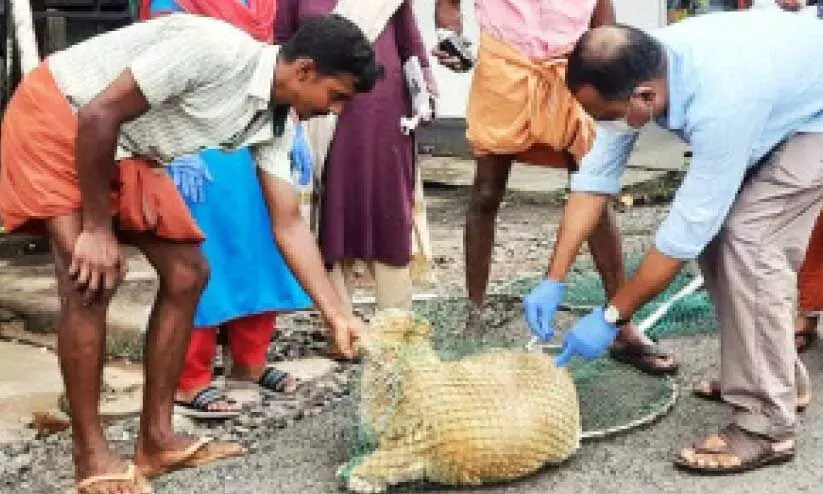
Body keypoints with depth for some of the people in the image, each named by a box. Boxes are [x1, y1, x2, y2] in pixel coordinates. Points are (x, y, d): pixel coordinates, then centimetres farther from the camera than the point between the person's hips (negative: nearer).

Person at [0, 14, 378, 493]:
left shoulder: (274, 122, -4)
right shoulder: (215, 50, -31)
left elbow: (289, 224, 0)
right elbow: (98, 115, -28)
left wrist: (337, 315, -4)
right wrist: (97, 228, -21)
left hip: (125, 148, 9)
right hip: (57, 114, -8)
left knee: (187, 272, 2)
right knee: (91, 283, -19)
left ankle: (156, 439, 9)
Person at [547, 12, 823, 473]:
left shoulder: (720, 103, -42)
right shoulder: (635, 72, -19)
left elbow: (686, 228, -34)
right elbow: (595, 176, -13)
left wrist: (610, 317, -25)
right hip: (779, 95, 8)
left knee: (751, 241, -20)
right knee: (717, 232, 3)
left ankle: (766, 424, -13)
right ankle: (775, 374, 20)